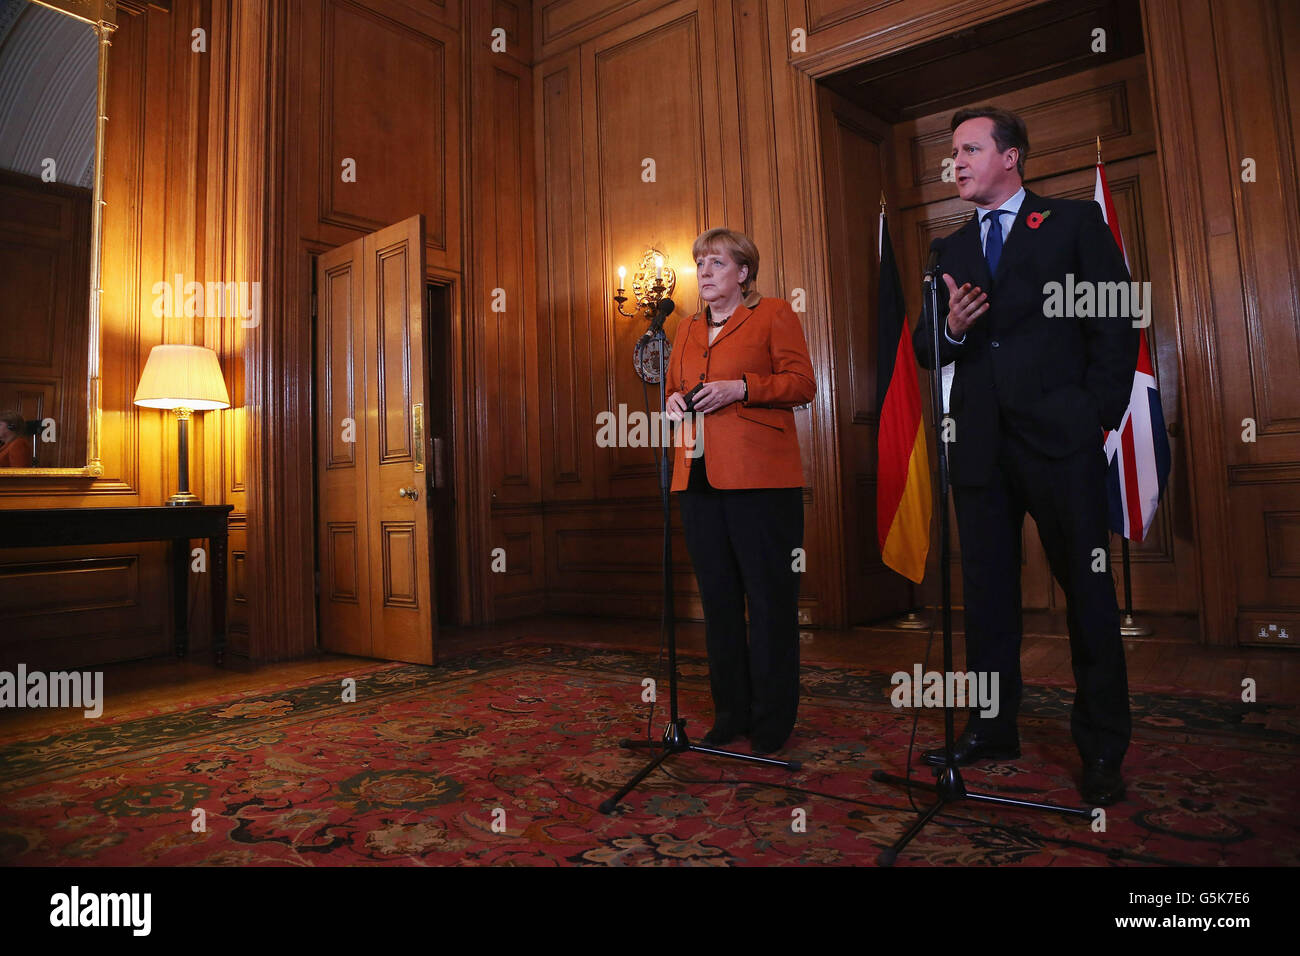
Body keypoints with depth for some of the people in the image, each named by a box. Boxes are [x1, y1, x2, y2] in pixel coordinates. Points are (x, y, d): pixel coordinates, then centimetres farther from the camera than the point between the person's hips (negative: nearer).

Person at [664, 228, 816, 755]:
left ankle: (773, 720, 10)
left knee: (770, 597, -2)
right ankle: (731, 712, 20)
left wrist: (741, 387, -14)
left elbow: (802, 384, -2)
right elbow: (674, 389, 28)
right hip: (698, 475, 6)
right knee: (717, 597, 8)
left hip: (760, 475, -5)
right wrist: (674, 401, 5)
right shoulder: (687, 330, 22)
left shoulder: (774, 314, 6)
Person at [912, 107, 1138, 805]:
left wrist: (1099, 415, -6)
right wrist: (950, 328, -9)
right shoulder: (951, 250, 17)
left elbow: (1116, 324, 1)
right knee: (986, 590, 9)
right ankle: (991, 729, 22)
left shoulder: (1075, 222, 6)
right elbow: (924, 350, 12)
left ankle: (1103, 748, 14)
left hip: (1061, 439, -4)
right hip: (980, 445, 4)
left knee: (1088, 589, 1)